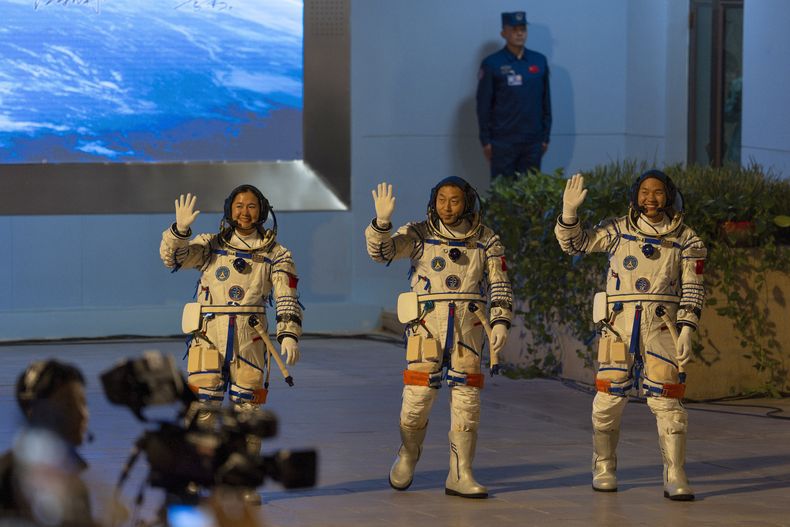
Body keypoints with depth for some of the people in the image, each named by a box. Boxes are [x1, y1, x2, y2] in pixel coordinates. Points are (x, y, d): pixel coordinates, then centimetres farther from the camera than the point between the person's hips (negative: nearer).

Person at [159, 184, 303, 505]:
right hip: (209, 336, 0)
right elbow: (172, 257, -2)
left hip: (250, 340, 0)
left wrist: (289, 335, -8)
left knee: (248, 411, 3)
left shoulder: (275, 254, 10)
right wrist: (179, 229, -19)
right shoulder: (211, 245, 10)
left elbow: (288, 300, 5)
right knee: (200, 409, -5)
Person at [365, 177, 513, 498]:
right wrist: (382, 221, -27)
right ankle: (407, 457, 22)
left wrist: (501, 321, -6)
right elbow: (381, 251, -9)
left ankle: (460, 476, 4)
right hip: (426, 324, -1)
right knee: (418, 396, -5)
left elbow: (500, 285, 7)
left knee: (466, 400, -2)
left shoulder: (486, 241, 6)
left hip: (467, 326, 1)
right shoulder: (419, 236, 3)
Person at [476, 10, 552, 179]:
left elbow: (545, 102, 11)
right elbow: (483, 105, -2)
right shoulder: (492, 64, -3)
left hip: (532, 141, 3)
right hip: (502, 141, -3)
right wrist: (485, 140, -5)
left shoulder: (539, 61, 7)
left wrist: (546, 136, 9)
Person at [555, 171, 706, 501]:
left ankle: (675, 479, -6)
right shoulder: (618, 231, 7)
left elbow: (693, 288, 5)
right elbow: (573, 242, 3)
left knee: (666, 399, -9)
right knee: (609, 398, 1)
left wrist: (687, 330, -4)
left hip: (661, 324, -1)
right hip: (619, 323, 1)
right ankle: (604, 469, 18)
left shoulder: (685, 238, 6)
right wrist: (569, 211, -15)